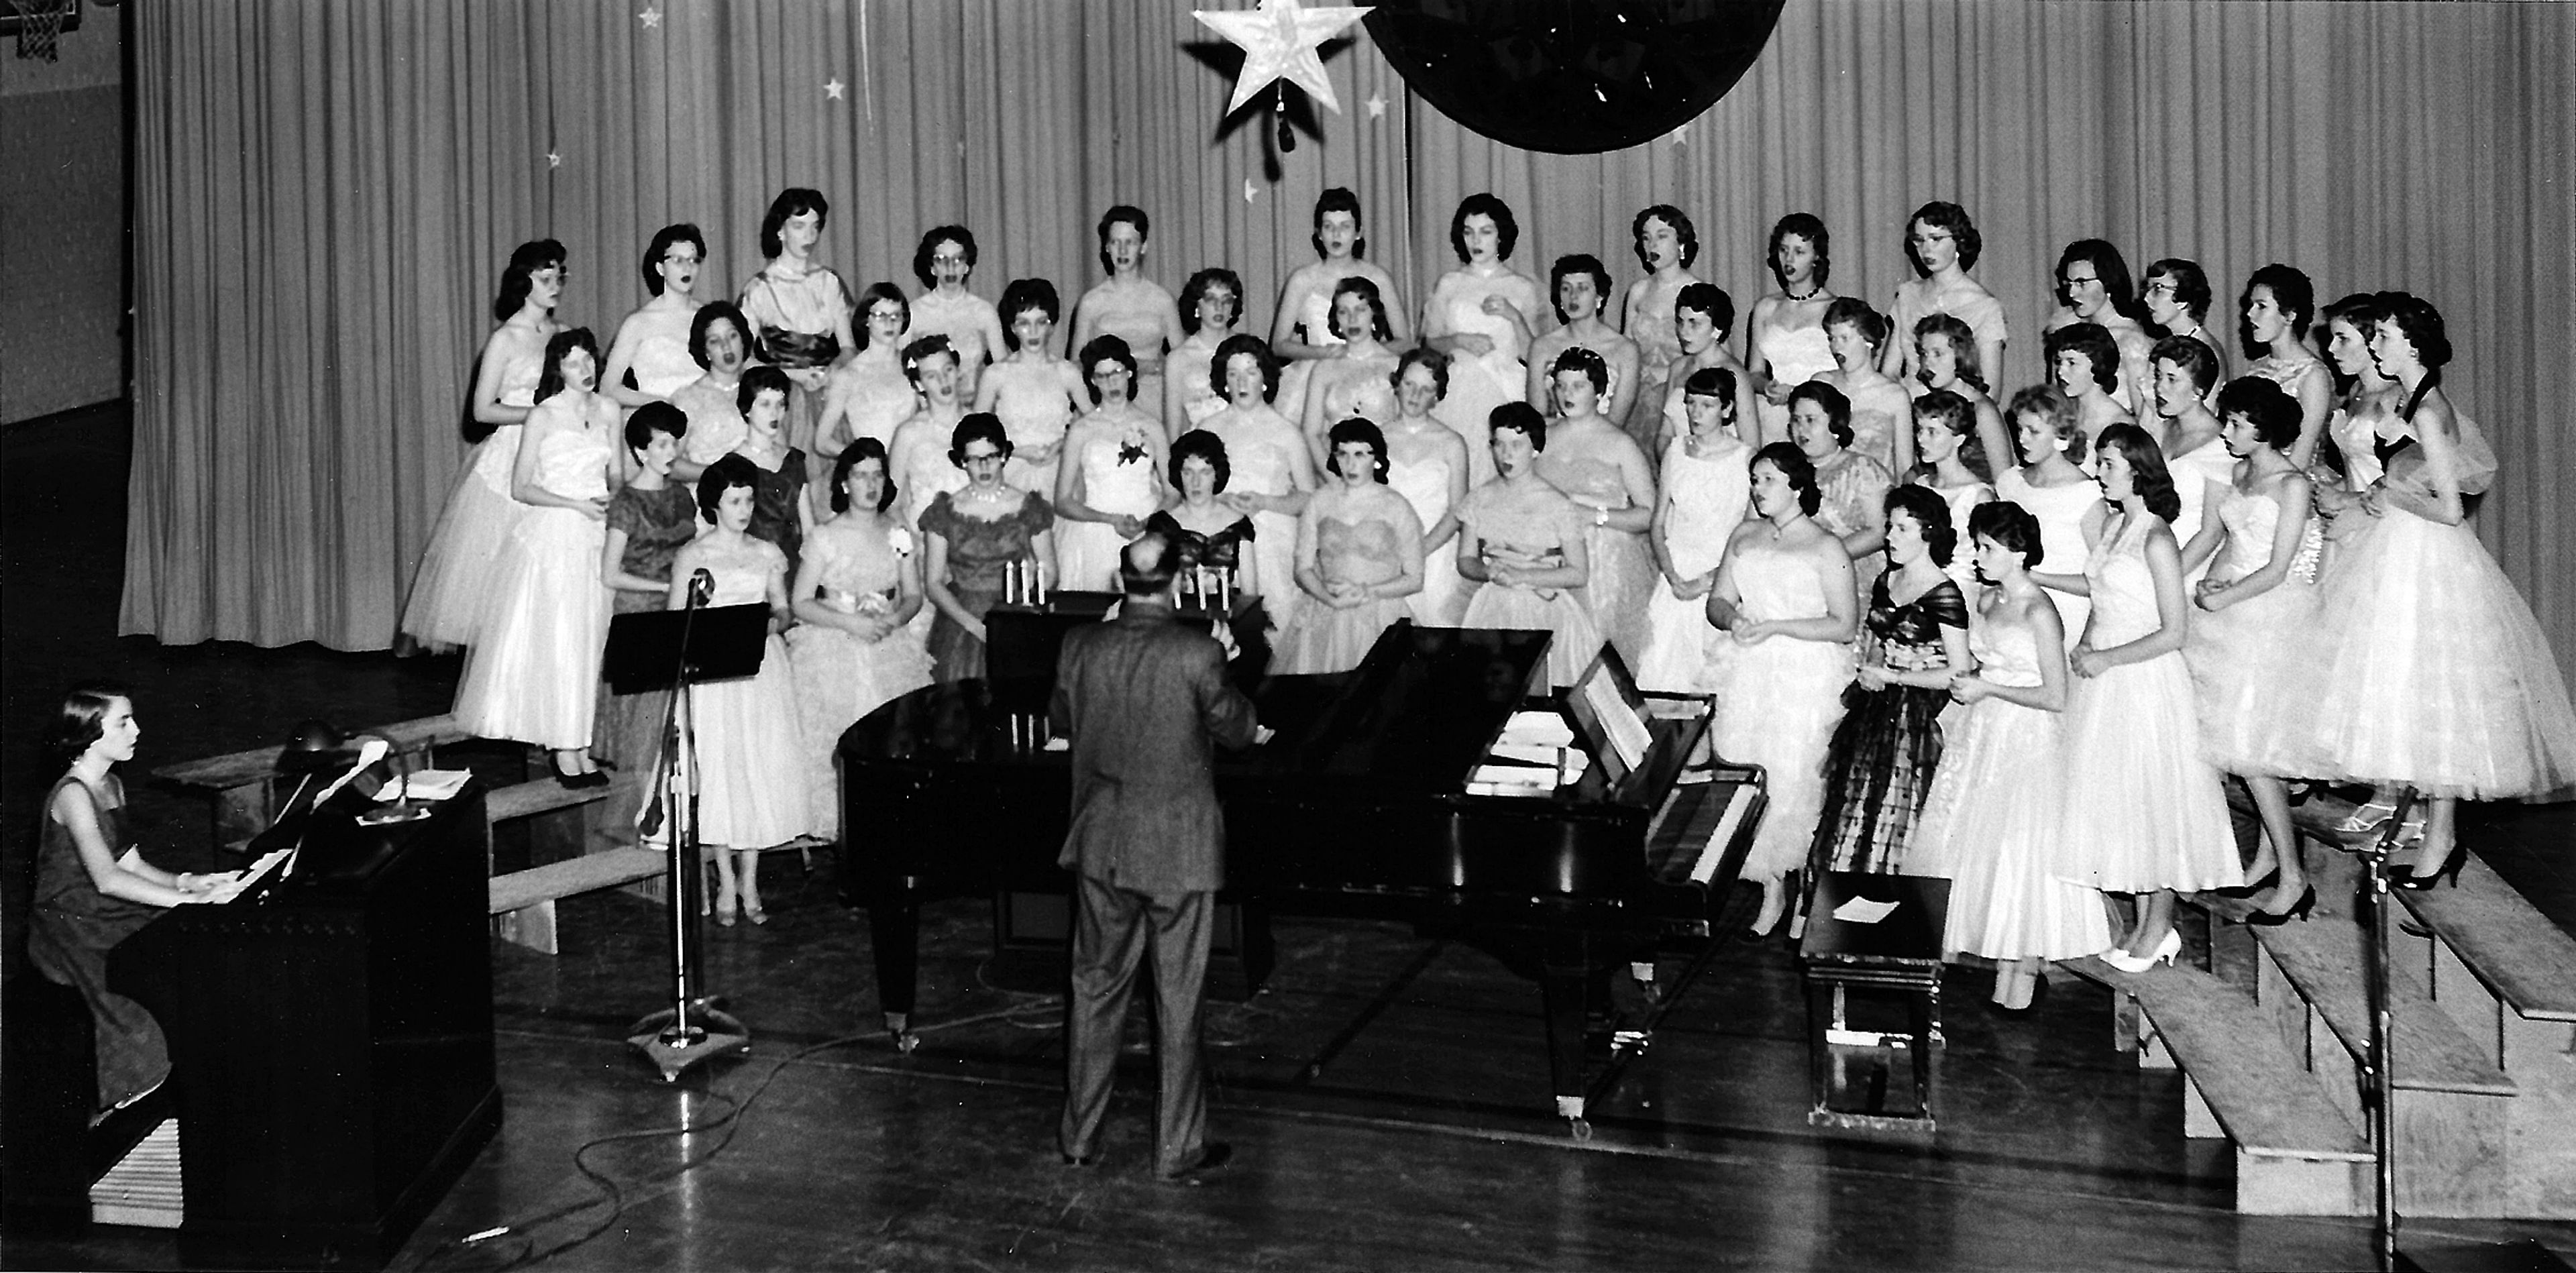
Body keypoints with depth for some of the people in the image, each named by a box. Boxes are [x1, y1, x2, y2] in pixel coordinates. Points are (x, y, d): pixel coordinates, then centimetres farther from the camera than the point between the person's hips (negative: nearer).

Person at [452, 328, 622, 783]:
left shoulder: (608, 410, 8)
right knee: (554, 641, -3)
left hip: (597, 538, 4)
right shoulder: (543, 416, -6)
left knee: (590, 641, 4)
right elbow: (520, 488, -5)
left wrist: (613, 501, -6)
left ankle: (580, 744, 10)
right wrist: (577, 505, -14)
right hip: (552, 536, -4)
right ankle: (564, 749, 1)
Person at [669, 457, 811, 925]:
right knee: (719, 767, -4)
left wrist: (769, 625, -8)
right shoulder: (693, 556, 3)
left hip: (763, 668, 3)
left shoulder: (767, 553, 11)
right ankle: (726, 881, 5)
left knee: (763, 767, 1)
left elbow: (783, 611, 14)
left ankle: (750, 880, 9)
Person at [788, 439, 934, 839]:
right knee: (840, 741, -10)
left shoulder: (899, 534, 8)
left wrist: (894, 619, -9)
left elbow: (914, 595, 13)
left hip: (890, 649, 3)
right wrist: (850, 622, -14)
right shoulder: (825, 537, -2)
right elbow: (800, 604, -3)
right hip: (834, 650, -3)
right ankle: (840, 825, -3)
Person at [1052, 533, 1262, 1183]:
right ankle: (1178, 1147, 16)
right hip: (1178, 848, -4)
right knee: (1177, 1002, 7)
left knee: (1095, 989, 16)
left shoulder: (1080, 647, -6)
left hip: (1101, 846, 4)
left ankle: (1080, 1136, 25)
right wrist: (1222, 661, 6)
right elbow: (1239, 731, -7)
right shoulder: (1196, 652, -19)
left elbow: (1060, 720, 9)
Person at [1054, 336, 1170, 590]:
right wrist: (1111, 520, -10)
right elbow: (1063, 503, 3)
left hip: (1147, 534, 1)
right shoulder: (1081, 431, 6)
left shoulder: (1152, 427, 11)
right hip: (1094, 535, -1)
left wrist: (1148, 521, -10)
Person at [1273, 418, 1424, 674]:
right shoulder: (1320, 502, 11)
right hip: (1326, 616, 1)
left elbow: (1414, 580, 5)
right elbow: (1303, 569, 10)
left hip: (1382, 620, -1)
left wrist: (1367, 593, -8)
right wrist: (1330, 598, -9)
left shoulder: (1396, 507, 5)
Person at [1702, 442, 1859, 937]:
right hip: (1745, 673, 5)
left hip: (1803, 677, -5)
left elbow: (1844, 625, -8)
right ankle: (1741, 868, 5)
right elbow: (1718, 601, 13)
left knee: (1791, 775, -6)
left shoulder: (1825, 548, -3)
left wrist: (1774, 626, -16)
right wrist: (1733, 620, -11)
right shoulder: (1744, 537, 14)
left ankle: (1776, 885, 3)